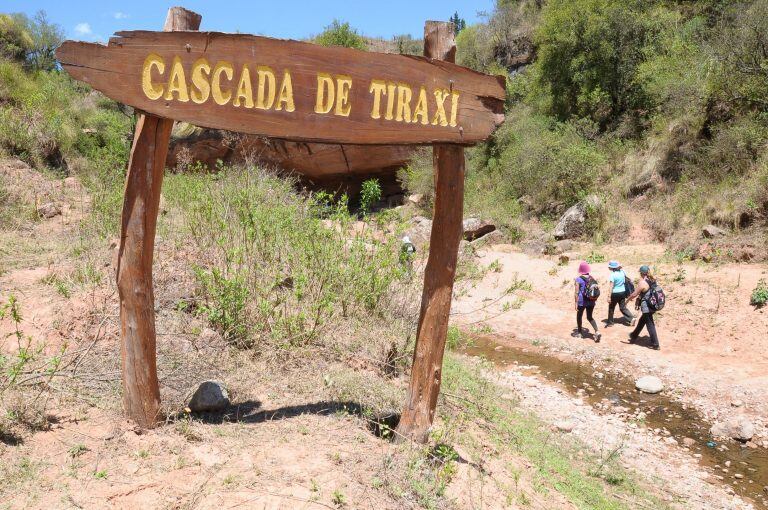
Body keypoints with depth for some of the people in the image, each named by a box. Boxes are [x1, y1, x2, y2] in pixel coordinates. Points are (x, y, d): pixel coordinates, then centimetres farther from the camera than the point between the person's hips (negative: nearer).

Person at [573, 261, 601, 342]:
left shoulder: (578, 280, -12)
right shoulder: (592, 279, 3)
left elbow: (576, 293, -15)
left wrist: (576, 303, -11)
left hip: (582, 302, -4)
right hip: (591, 301, 4)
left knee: (579, 316, 18)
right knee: (590, 317, 15)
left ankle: (580, 332, 30)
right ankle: (597, 332, -6)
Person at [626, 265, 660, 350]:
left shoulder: (642, 283, -18)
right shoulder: (653, 281, 5)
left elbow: (635, 294, -13)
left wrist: (629, 298, 4)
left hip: (647, 307, -8)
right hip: (653, 305, 8)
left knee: (650, 325, 0)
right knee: (642, 321, 25)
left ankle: (655, 345, 4)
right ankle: (634, 336, 42)